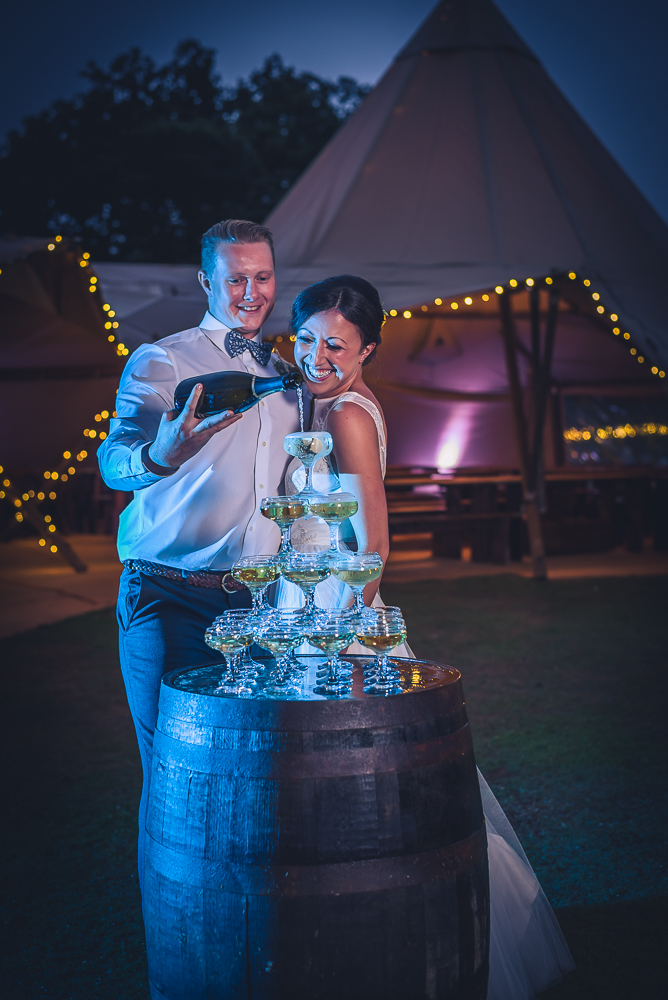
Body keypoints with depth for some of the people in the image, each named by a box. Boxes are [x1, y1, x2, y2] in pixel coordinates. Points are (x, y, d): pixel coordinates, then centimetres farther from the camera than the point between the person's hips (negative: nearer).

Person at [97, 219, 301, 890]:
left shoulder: (284, 375, 18)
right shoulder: (159, 363, 0)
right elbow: (115, 462, -16)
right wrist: (162, 452, -38)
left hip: (259, 602, 5)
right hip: (173, 600, -5)